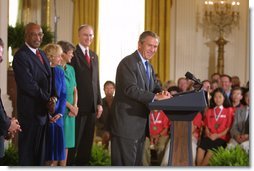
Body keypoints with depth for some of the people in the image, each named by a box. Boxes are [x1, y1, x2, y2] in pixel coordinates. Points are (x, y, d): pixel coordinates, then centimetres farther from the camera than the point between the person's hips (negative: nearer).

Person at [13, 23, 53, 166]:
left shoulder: (42, 54, 15)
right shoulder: (21, 56, -14)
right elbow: (28, 84, -20)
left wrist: (51, 99, -2)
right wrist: (48, 100, -14)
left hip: (43, 109, 8)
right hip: (30, 110, -8)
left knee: (40, 150, 13)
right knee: (28, 149, 0)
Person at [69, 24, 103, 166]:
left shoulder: (94, 56, 17)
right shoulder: (73, 54, -7)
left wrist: (99, 103, 11)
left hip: (92, 106, 7)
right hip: (78, 105, -7)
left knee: (87, 142, 11)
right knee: (74, 141, -1)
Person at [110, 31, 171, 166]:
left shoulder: (149, 67, 18)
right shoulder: (128, 63, -12)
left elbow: (155, 87, 12)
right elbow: (131, 89, -23)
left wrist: (163, 93, -12)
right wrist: (156, 97, -29)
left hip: (141, 123, 9)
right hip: (127, 122, -9)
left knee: (136, 163, 13)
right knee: (124, 162, -7)